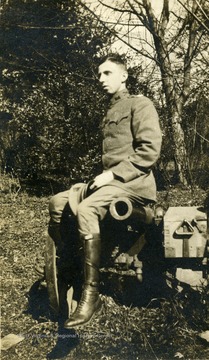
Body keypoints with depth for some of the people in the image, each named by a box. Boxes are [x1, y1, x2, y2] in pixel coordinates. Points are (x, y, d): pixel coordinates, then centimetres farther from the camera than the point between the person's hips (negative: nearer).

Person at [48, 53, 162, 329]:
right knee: (58, 202, -5)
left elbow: (149, 151, -15)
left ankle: (92, 294, -28)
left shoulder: (139, 104, -2)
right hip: (110, 180, 9)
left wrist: (112, 174, -18)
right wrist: (102, 176, 5)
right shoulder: (110, 112, 23)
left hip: (133, 183, -9)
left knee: (86, 209, -33)